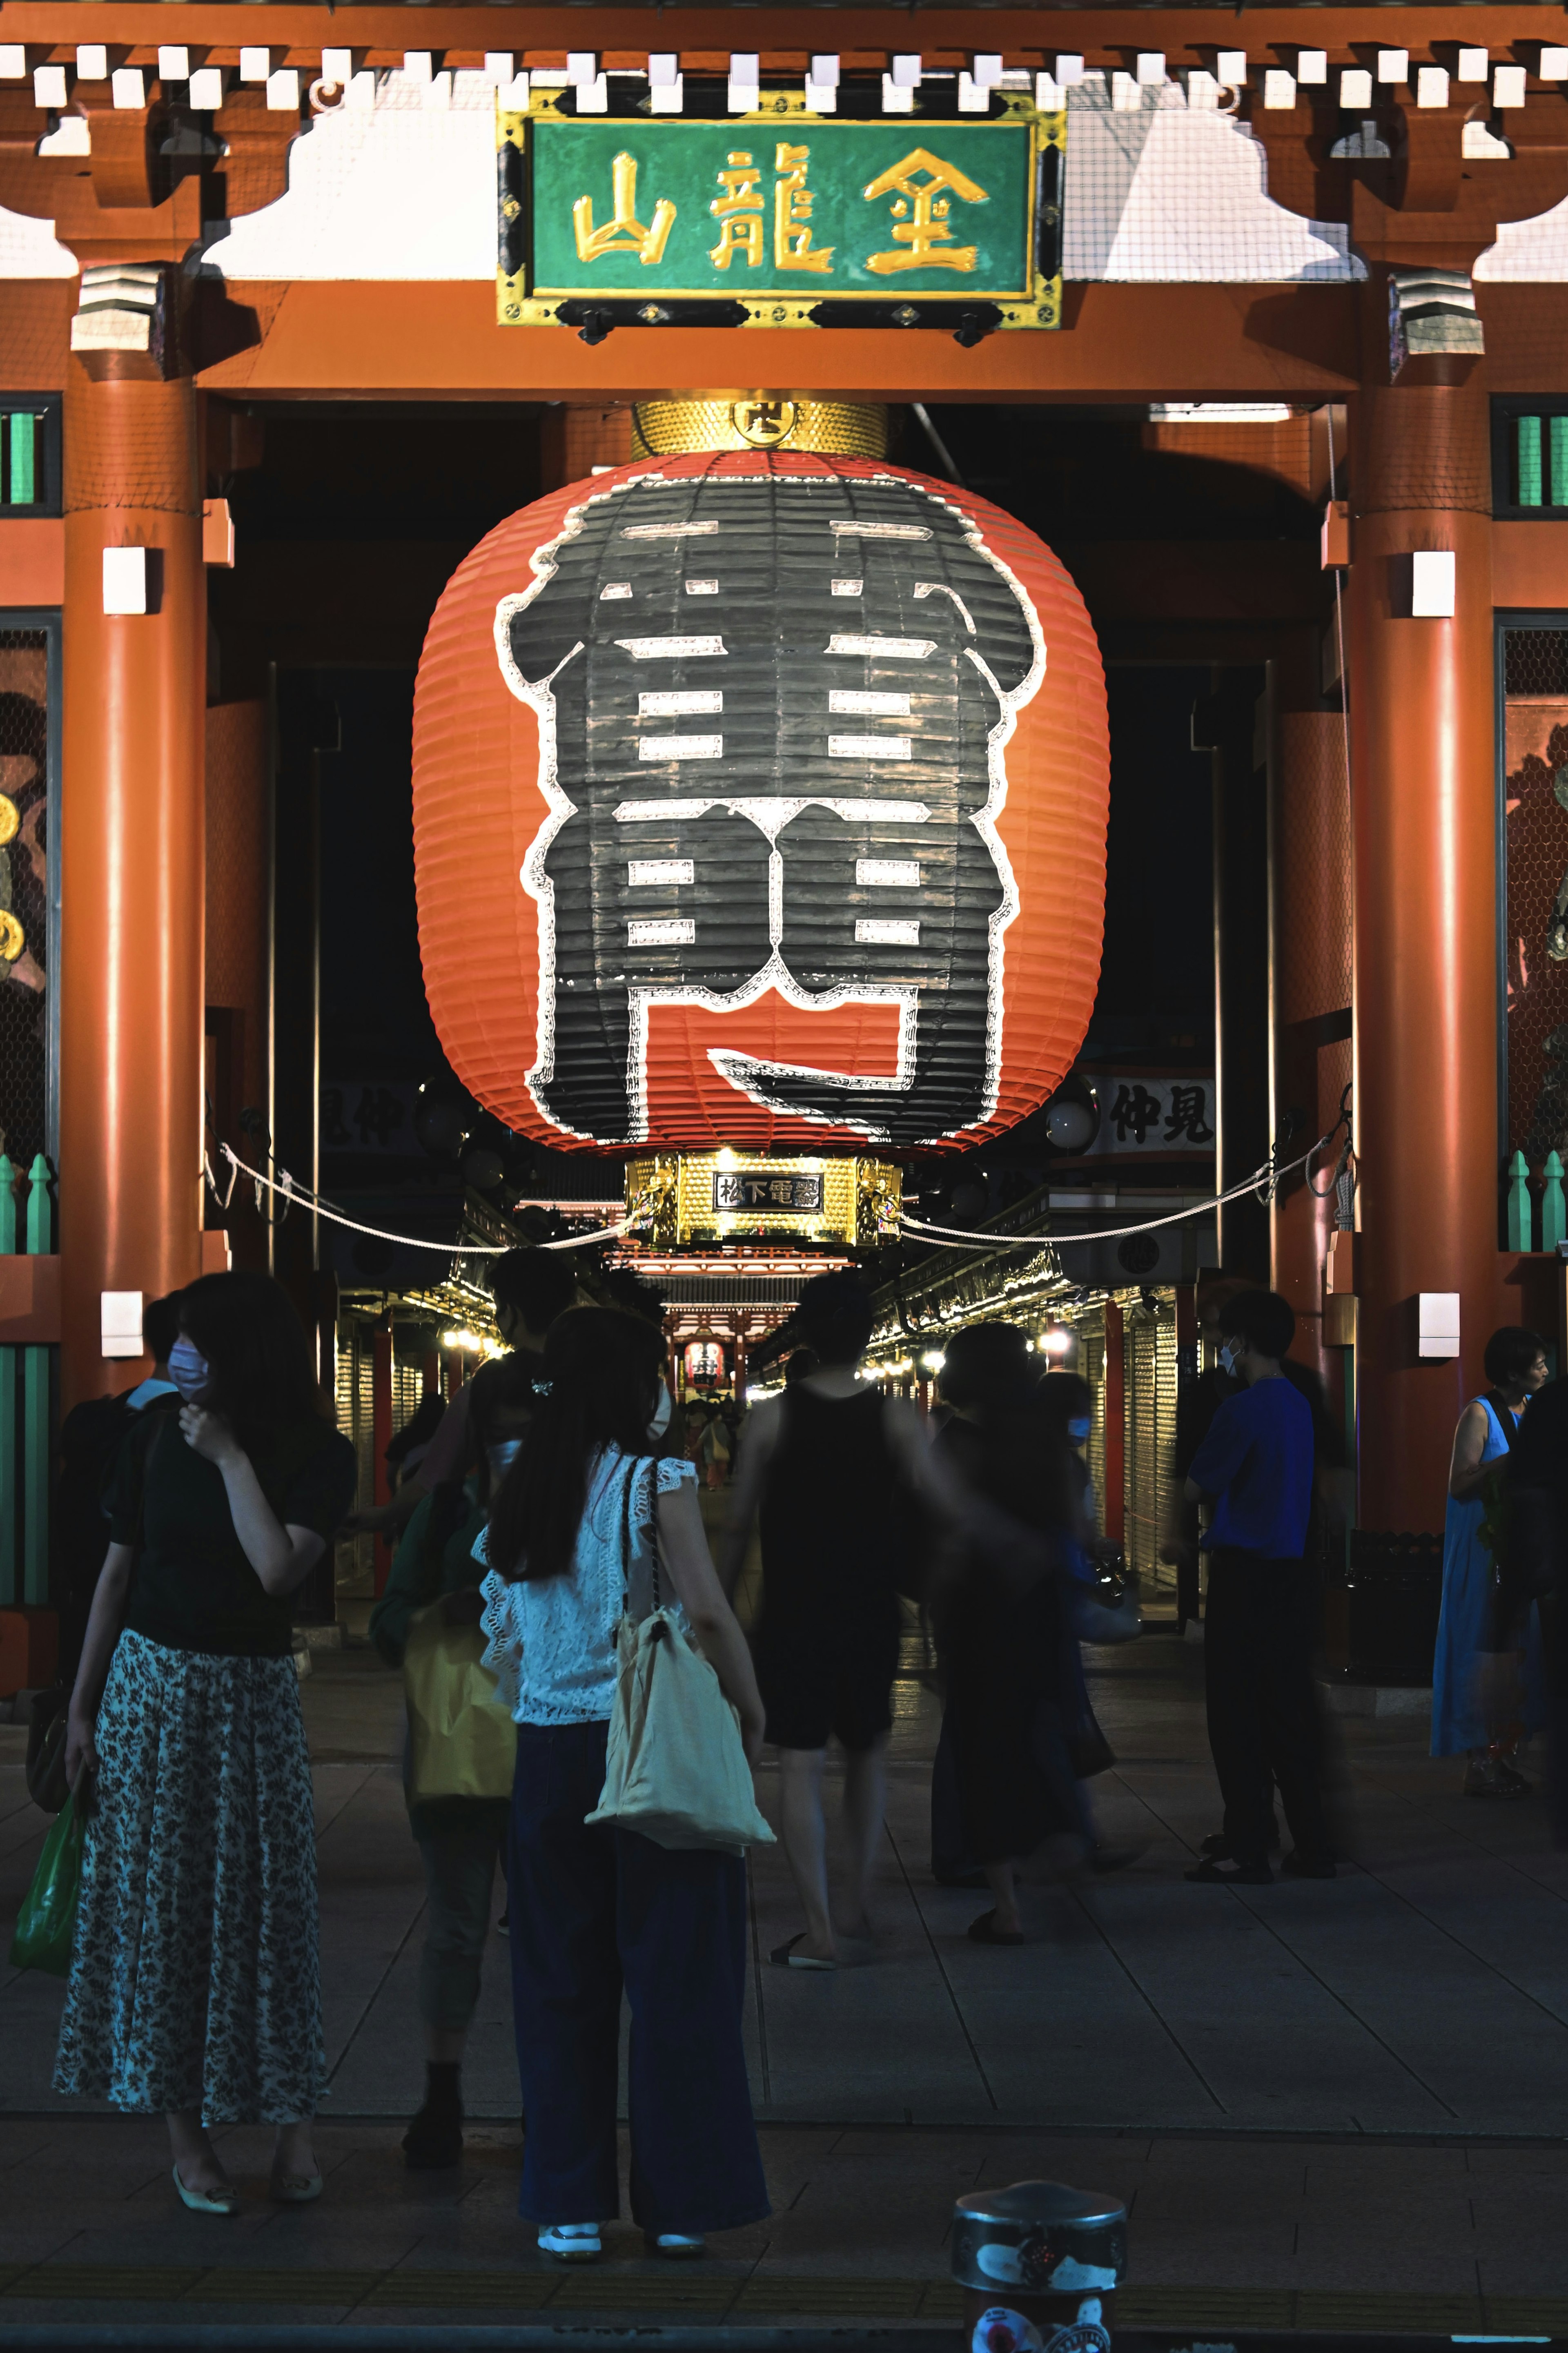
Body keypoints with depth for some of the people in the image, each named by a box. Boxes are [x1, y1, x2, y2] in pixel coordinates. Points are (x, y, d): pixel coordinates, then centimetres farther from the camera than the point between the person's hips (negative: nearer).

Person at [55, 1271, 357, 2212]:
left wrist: (231, 1458, -17)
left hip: (253, 1698, -2)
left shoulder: (317, 1457, -7)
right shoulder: (155, 1441, -1)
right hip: (150, 1684, 2)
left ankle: (292, 2124, 11)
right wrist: (81, 1708, 7)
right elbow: (117, 1576, 6)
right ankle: (185, 2132, 10)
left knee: (265, 1899, 0)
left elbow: (280, 1570, -21)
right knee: (156, 1901, 2)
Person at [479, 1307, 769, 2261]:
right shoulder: (656, 1483, -9)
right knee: (678, 1979, 5)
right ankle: (678, 2205, 10)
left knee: (561, 1983, 11)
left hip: (549, 1752, 5)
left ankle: (572, 2207, 13)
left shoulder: (519, 1495, 7)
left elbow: (501, 1643, 10)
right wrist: (752, 1716, -1)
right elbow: (710, 1614, -13)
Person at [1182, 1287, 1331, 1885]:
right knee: (1290, 1711, 11)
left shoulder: (1243, 1410, -15)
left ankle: (1246, 1851, 0)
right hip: (1292, 1571, 8)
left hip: (1246, 1577, -8)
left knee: (1237, 1716, -2)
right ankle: (1311, 1846, 13)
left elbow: (1196, 1489, -7)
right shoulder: (1298, 1405, 10)